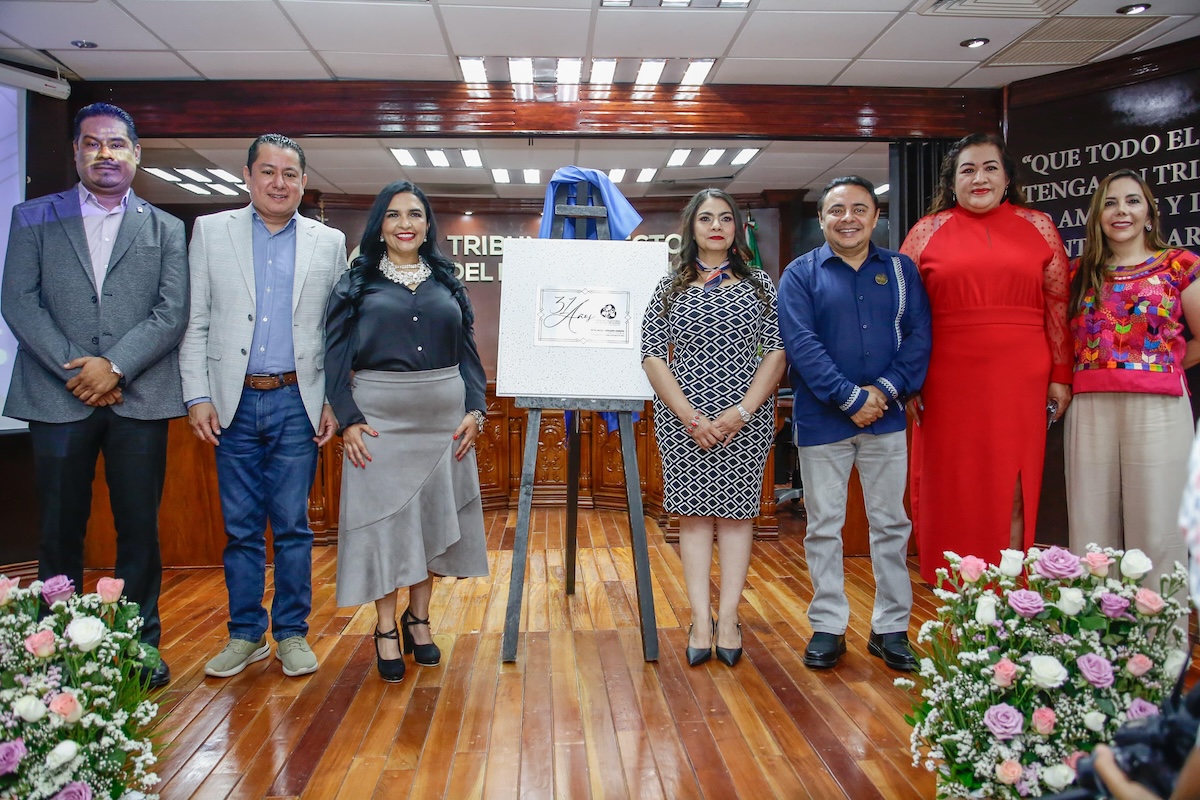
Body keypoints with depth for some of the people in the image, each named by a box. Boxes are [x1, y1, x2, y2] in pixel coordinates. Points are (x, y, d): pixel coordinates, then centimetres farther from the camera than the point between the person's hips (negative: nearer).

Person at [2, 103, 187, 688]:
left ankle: (141, 643, 15)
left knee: (140, 529, 4)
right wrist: (74, 368, -9)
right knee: (60, 530, 6)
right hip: (57, 398, 0)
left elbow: (172, 314, 1)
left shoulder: (165, 230, 11)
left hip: (139, 398, 0)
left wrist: (115, 366, -11)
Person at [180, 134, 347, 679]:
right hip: (233, 403, 1)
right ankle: (245, 634, 21)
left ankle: (292, 633, 18)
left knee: (292, 526, 4)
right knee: (240, 527, 8)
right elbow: (194, 322, 5)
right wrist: (197, 395, -3)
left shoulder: (329, 243, 7)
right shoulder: (211, 231, 8)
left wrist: (333, 402, -1)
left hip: (297, 403, -1)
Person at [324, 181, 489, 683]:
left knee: (433, 514, 8)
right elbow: (336, 355, -1)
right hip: (380, 416, -2)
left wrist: (474, 410, -1)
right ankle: (386, 628, 13)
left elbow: (467, 351, 10)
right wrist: (348, 419, -11)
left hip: (443, 415, 3)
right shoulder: (357, 283, 3)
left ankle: (418, 617, 24)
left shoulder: (446, 282, 11)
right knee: (383, 516, 1)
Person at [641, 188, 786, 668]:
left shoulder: (760, 286, 8)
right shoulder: (670, 288, 7)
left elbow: (777, 352, 1)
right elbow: (652, 356, 0)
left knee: (736, 511, 3)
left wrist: (742, 411, -11)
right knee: (693, 512, 1)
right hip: (683, 418, 0)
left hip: (746, 418, 0)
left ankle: (728, 619, 10)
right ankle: (701, 622, 7)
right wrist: (691, 417, -11)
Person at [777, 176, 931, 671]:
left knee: (891, 523, 8)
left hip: (885, 416, 2)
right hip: (821, 420, -2)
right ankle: (828, 627, 18)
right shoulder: (801, 274, 1)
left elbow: (918, 335, 1)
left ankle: (891, 628, 20)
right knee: (823, 526, 6)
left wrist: (886, 390, -14)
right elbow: (801, 343, -10)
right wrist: (851, 398, -16)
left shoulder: (901, 271, 8)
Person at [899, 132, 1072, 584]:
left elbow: (1059, 306, 7)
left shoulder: (1038, 227, 9)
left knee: (1012, 491, 5)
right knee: (952, 489, 5)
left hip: (1019, 381, 1)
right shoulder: (928, 232, 6)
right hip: (947, 383, 0)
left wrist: (1061, 376, 3)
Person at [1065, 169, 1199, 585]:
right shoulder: (1081, 274, 13)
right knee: (1092, 527, 5)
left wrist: (1161, 367, 3)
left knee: (1156, 526, -2)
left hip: (1157, 407, -2)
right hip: (1090, 408, 3)